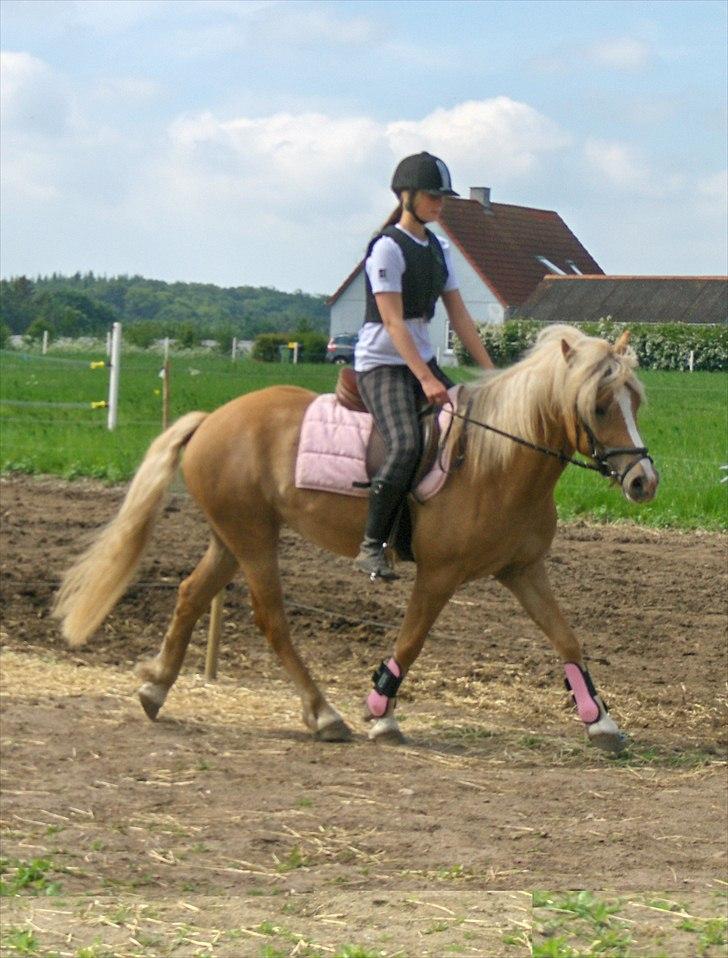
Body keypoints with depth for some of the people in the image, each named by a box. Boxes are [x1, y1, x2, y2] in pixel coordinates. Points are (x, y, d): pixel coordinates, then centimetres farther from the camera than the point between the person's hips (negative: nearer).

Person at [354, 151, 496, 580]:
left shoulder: (439, 248, 11)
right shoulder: (387, 248, -13)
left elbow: (459, 315, 12)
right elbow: (393, 322, -20)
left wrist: (490, 372, 5)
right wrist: (426, 380, -27)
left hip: (423, 360, 8)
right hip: (382, 363, -8)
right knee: (406, 446, -27)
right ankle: (372, 545, -20)